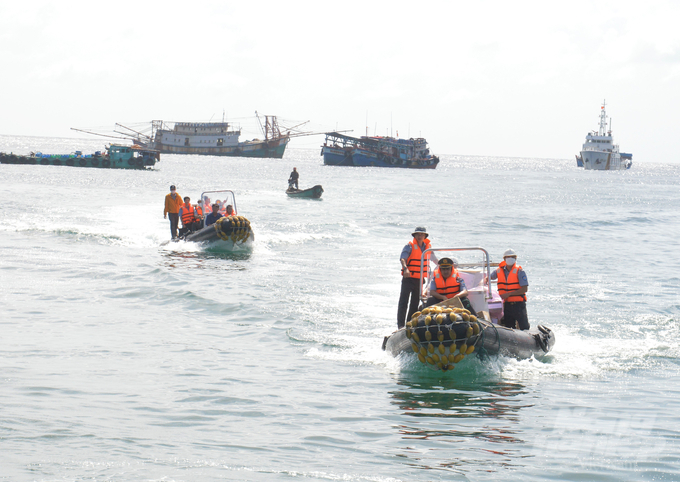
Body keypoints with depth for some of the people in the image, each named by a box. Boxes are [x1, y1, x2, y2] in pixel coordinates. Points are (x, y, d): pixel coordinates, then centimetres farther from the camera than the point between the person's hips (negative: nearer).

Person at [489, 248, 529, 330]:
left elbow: (525, 289, -12)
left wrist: (508, 294, -17)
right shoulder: (499, 271, 8)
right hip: (507, 304, 5)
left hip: (518, 304, -5)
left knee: (524, 328, -10)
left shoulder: (519, 271, -6)